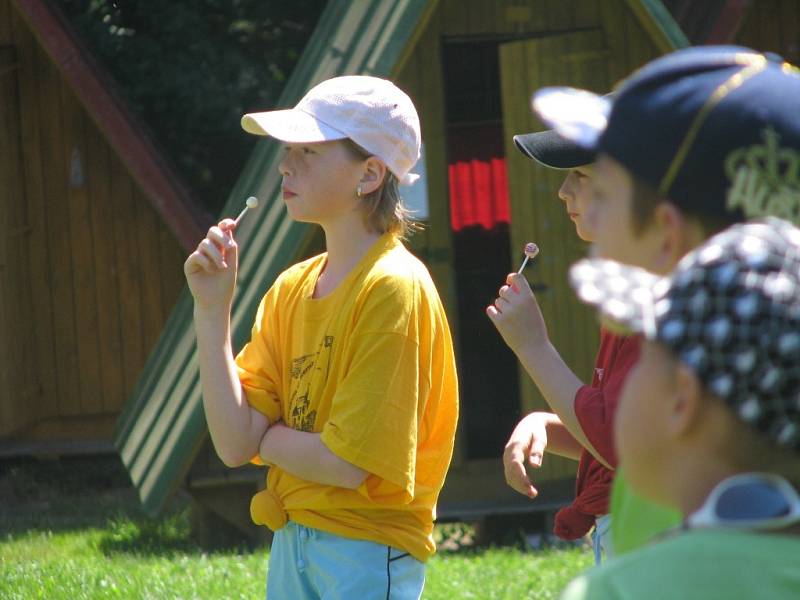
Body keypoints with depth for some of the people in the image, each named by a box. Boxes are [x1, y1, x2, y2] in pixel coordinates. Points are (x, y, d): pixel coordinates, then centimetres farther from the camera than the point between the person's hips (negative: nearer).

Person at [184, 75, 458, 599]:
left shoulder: (395, 288, -15)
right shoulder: (290, 290, 8)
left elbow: (347, 463, -19)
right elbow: (235, 443, 0)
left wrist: (262, 435, -2)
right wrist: (212, 310, -4)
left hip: (366, 552, -7)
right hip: (291, 546, 7)